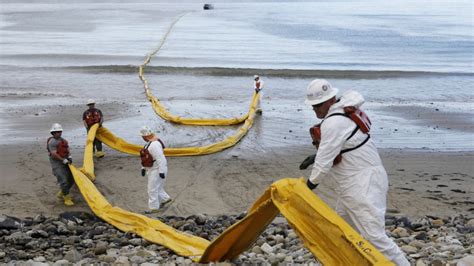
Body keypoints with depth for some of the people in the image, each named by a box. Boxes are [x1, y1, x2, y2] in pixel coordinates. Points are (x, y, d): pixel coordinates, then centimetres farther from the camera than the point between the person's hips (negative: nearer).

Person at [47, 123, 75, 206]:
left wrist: (69, 157, -5)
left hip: (65, 162, 9)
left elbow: (67, 150, 15)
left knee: (71, 179, 11)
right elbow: (54, 154, -18)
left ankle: (61, 194, 29)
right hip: (57, 163, -9)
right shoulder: (52, 142, -12)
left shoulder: (63, 141, 14)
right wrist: (63, 160, -20)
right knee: (63, 181, -14)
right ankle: (67, 198, -5)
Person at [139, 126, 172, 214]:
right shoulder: (150, 143, 9)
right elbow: (146, 156, 17)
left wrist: (161, 172, -26)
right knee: (156, 187, 21)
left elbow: (160, 158, -28)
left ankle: (154, 208, 6)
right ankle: (165, 198, 38)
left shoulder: (154, 144, -26)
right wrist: (143, 168, 17)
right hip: (151, 169, 10)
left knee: (152, 189, -3)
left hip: (157, 170, -10)